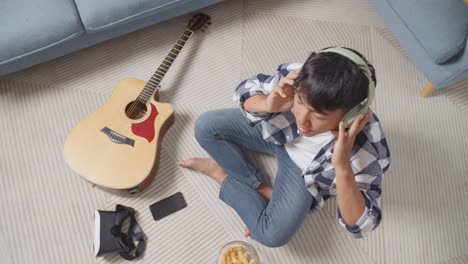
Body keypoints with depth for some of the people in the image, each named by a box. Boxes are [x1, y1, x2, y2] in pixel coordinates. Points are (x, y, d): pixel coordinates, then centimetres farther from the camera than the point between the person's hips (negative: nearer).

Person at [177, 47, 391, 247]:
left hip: (306, 170, -2)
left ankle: (220, 173, 4)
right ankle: (259, 188, -4)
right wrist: (268, 104, -41)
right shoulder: (297, 76, -34)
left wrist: (342, 166, -48)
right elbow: (246, 91, -16)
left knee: (273, 236, -17)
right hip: (274, 130, 3)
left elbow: (361, 226, -31)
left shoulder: (368, 151, -38)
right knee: (205, 126, -10)